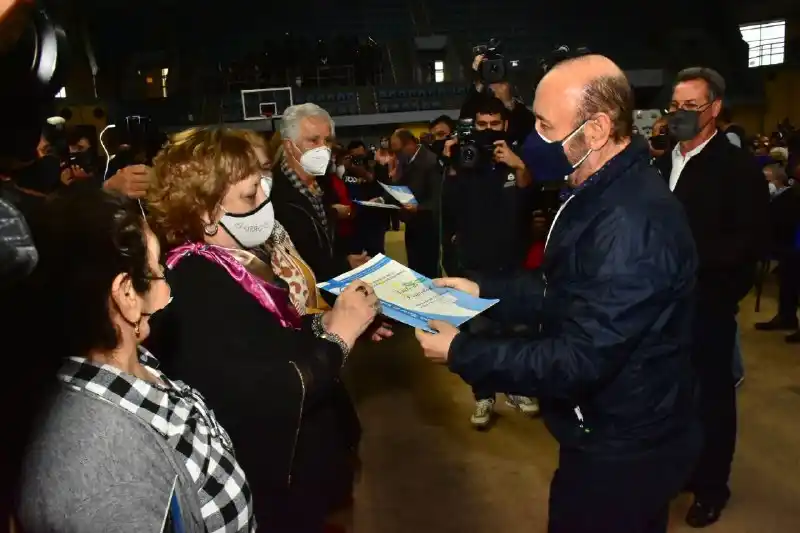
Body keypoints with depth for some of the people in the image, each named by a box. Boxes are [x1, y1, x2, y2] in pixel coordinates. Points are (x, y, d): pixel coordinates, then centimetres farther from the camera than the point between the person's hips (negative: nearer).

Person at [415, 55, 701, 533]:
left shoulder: (632, 225, -32)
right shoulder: (603, 192, 2)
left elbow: (578, 361, -31)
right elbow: (564, 291, 10)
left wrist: (460, 352, -23)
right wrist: (482, 291, 2)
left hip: (622, 451, -9)